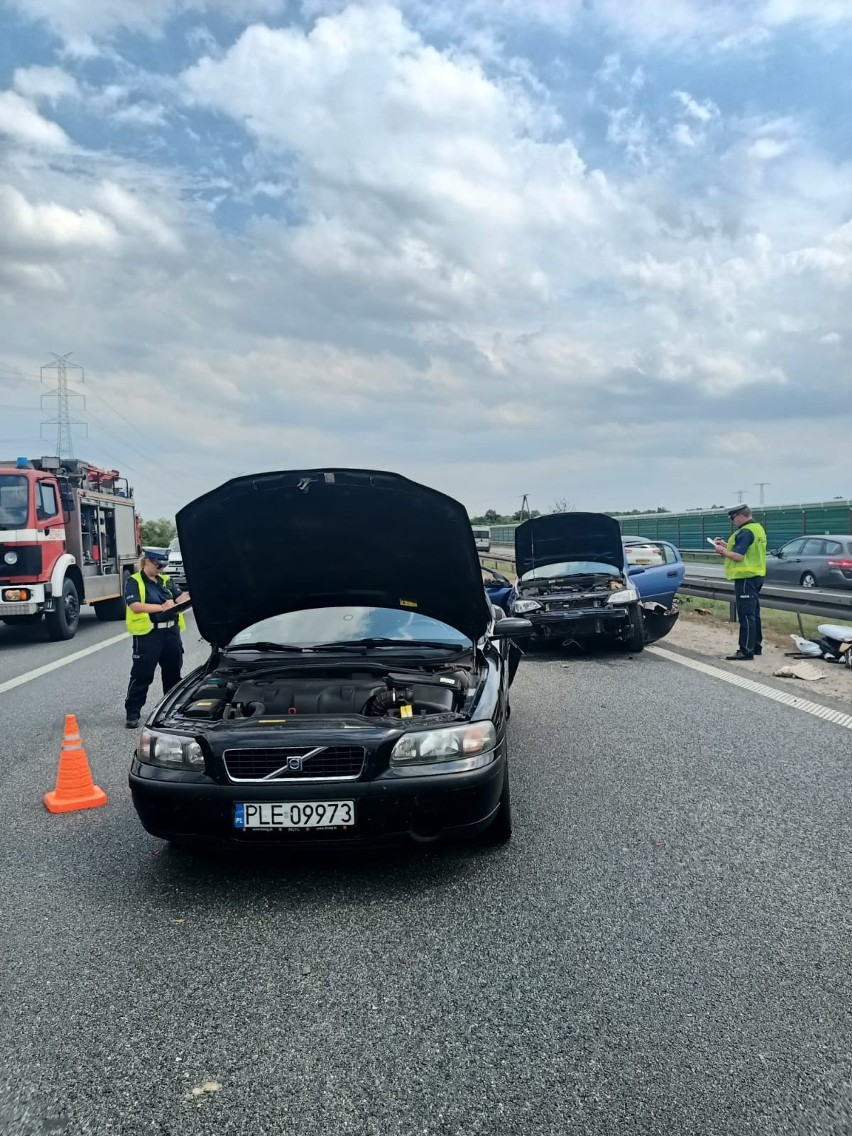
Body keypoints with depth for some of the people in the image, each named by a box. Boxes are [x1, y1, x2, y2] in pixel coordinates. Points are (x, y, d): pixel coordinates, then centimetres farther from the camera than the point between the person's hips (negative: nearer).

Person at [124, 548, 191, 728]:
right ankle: (132, 713, 5)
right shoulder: (134, 582, -4)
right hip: (148, 634, -6)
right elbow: (135, 606, -17)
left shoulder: (165, 580, 15)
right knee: (141, 675, -3)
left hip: (171, 631, 6)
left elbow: (179, 598, 5)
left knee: (173, 672, 15)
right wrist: (162, 607, -21)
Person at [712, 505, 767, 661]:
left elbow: (739, 556, -23)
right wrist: (726, 545, 12)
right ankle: (756, 646, 23)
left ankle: (746, 651, -9)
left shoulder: (745, 532, -18)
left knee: (746, 615, -9)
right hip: (755, 576, 10)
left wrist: (723, 551, -8)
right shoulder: (758, 528, 14)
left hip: (745, 578, -10)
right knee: (753, 613, 16)